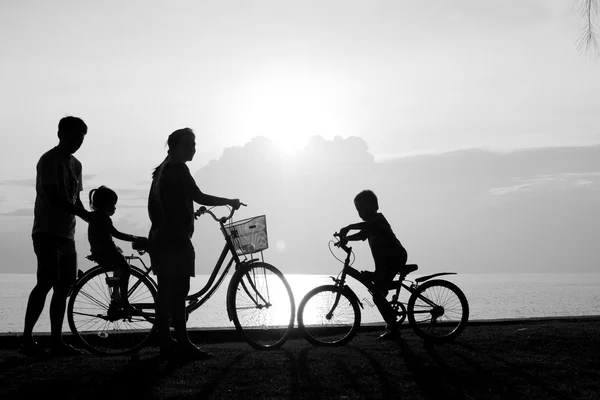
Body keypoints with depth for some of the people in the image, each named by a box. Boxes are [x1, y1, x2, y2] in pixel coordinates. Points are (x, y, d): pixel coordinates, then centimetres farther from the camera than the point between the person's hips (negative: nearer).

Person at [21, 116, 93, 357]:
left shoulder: (75, 164, 17)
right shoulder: (49, 160, -9)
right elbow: (52, 196, -19)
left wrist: (94, 221, 4)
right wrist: (85, 214, -23)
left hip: (67, 234, 8)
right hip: (48, 232, -8)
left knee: (63, 287, 5)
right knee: (46, 284, -13)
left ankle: (56, 341, 8)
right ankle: (27, 340, -8)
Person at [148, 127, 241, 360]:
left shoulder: (161, 170, 19)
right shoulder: (178, 169, -12)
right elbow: (199, 197, -18)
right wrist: (229, 201, -7)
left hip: (160, 239, 10)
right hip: (175, 240, -10)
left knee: (165, 291, 10)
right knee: (178, 292, -10)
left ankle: (166, 343, 14)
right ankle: (183, 344, -10)